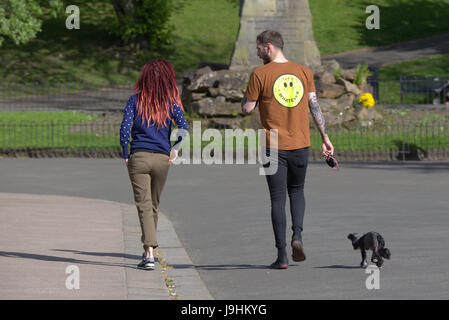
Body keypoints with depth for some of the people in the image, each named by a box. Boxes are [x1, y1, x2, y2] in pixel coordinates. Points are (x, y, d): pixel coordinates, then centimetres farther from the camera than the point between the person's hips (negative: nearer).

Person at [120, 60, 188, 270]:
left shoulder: (136, 100, 0)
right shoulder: (170, 102, 2)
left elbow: (124, 128, -7)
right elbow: (183, 128, -12)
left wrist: (125, 155, 1)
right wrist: (175, 149, 0)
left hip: (139, 157, -2)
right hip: (161, 159, 2)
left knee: (144, 206, -4)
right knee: (154, 206, 17)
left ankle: (149, 254, -16)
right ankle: (149, 250, 26)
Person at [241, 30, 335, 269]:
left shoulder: (260, 74, -7)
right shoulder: (304, 72, 4)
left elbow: (246, 108, -5)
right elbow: (314, 106, 4)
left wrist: (250, 92, 14)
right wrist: (325, 138, 9)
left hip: (273, 146, -3)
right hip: (301, 143, 3)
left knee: (278, 198, 1)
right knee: (297, 190, 21)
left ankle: (282, 255, -2)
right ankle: (297, 235, -2)